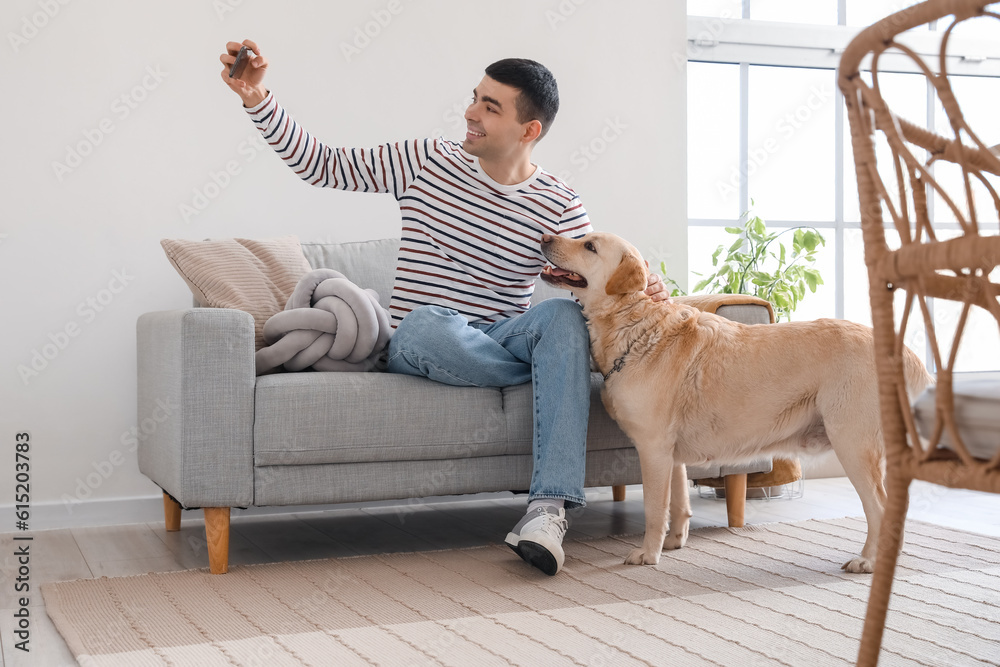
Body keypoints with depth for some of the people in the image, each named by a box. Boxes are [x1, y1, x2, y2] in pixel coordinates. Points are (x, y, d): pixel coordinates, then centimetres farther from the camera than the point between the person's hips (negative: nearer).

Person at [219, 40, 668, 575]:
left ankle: (549, 507, -40)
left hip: (500, 343, 1)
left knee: (564, 315, -33)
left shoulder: (556, 207, 0)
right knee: (426, 324, -39)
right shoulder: (426, 162, 3)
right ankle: (548, 372, -11)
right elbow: (323, 166, 6)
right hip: (416, 349, 0)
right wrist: (257, 99, -3)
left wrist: (639, 290, -30)